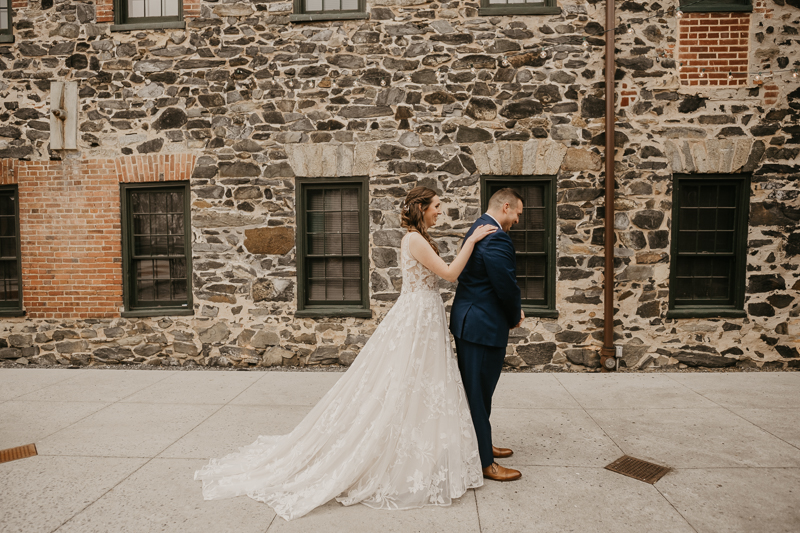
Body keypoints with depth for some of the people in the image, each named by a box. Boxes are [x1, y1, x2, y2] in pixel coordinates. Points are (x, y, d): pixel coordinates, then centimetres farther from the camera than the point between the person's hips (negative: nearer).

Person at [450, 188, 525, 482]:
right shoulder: (496, 239, -21)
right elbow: (507, 286, -20)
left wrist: (513, 311, 9)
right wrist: (515, 317, -1)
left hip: (468, 322, 11)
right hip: (483, 326, -11)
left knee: (477, 391, 21)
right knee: (478, 394, 2)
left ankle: (482, 445, 38)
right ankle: (483, 462, 17)